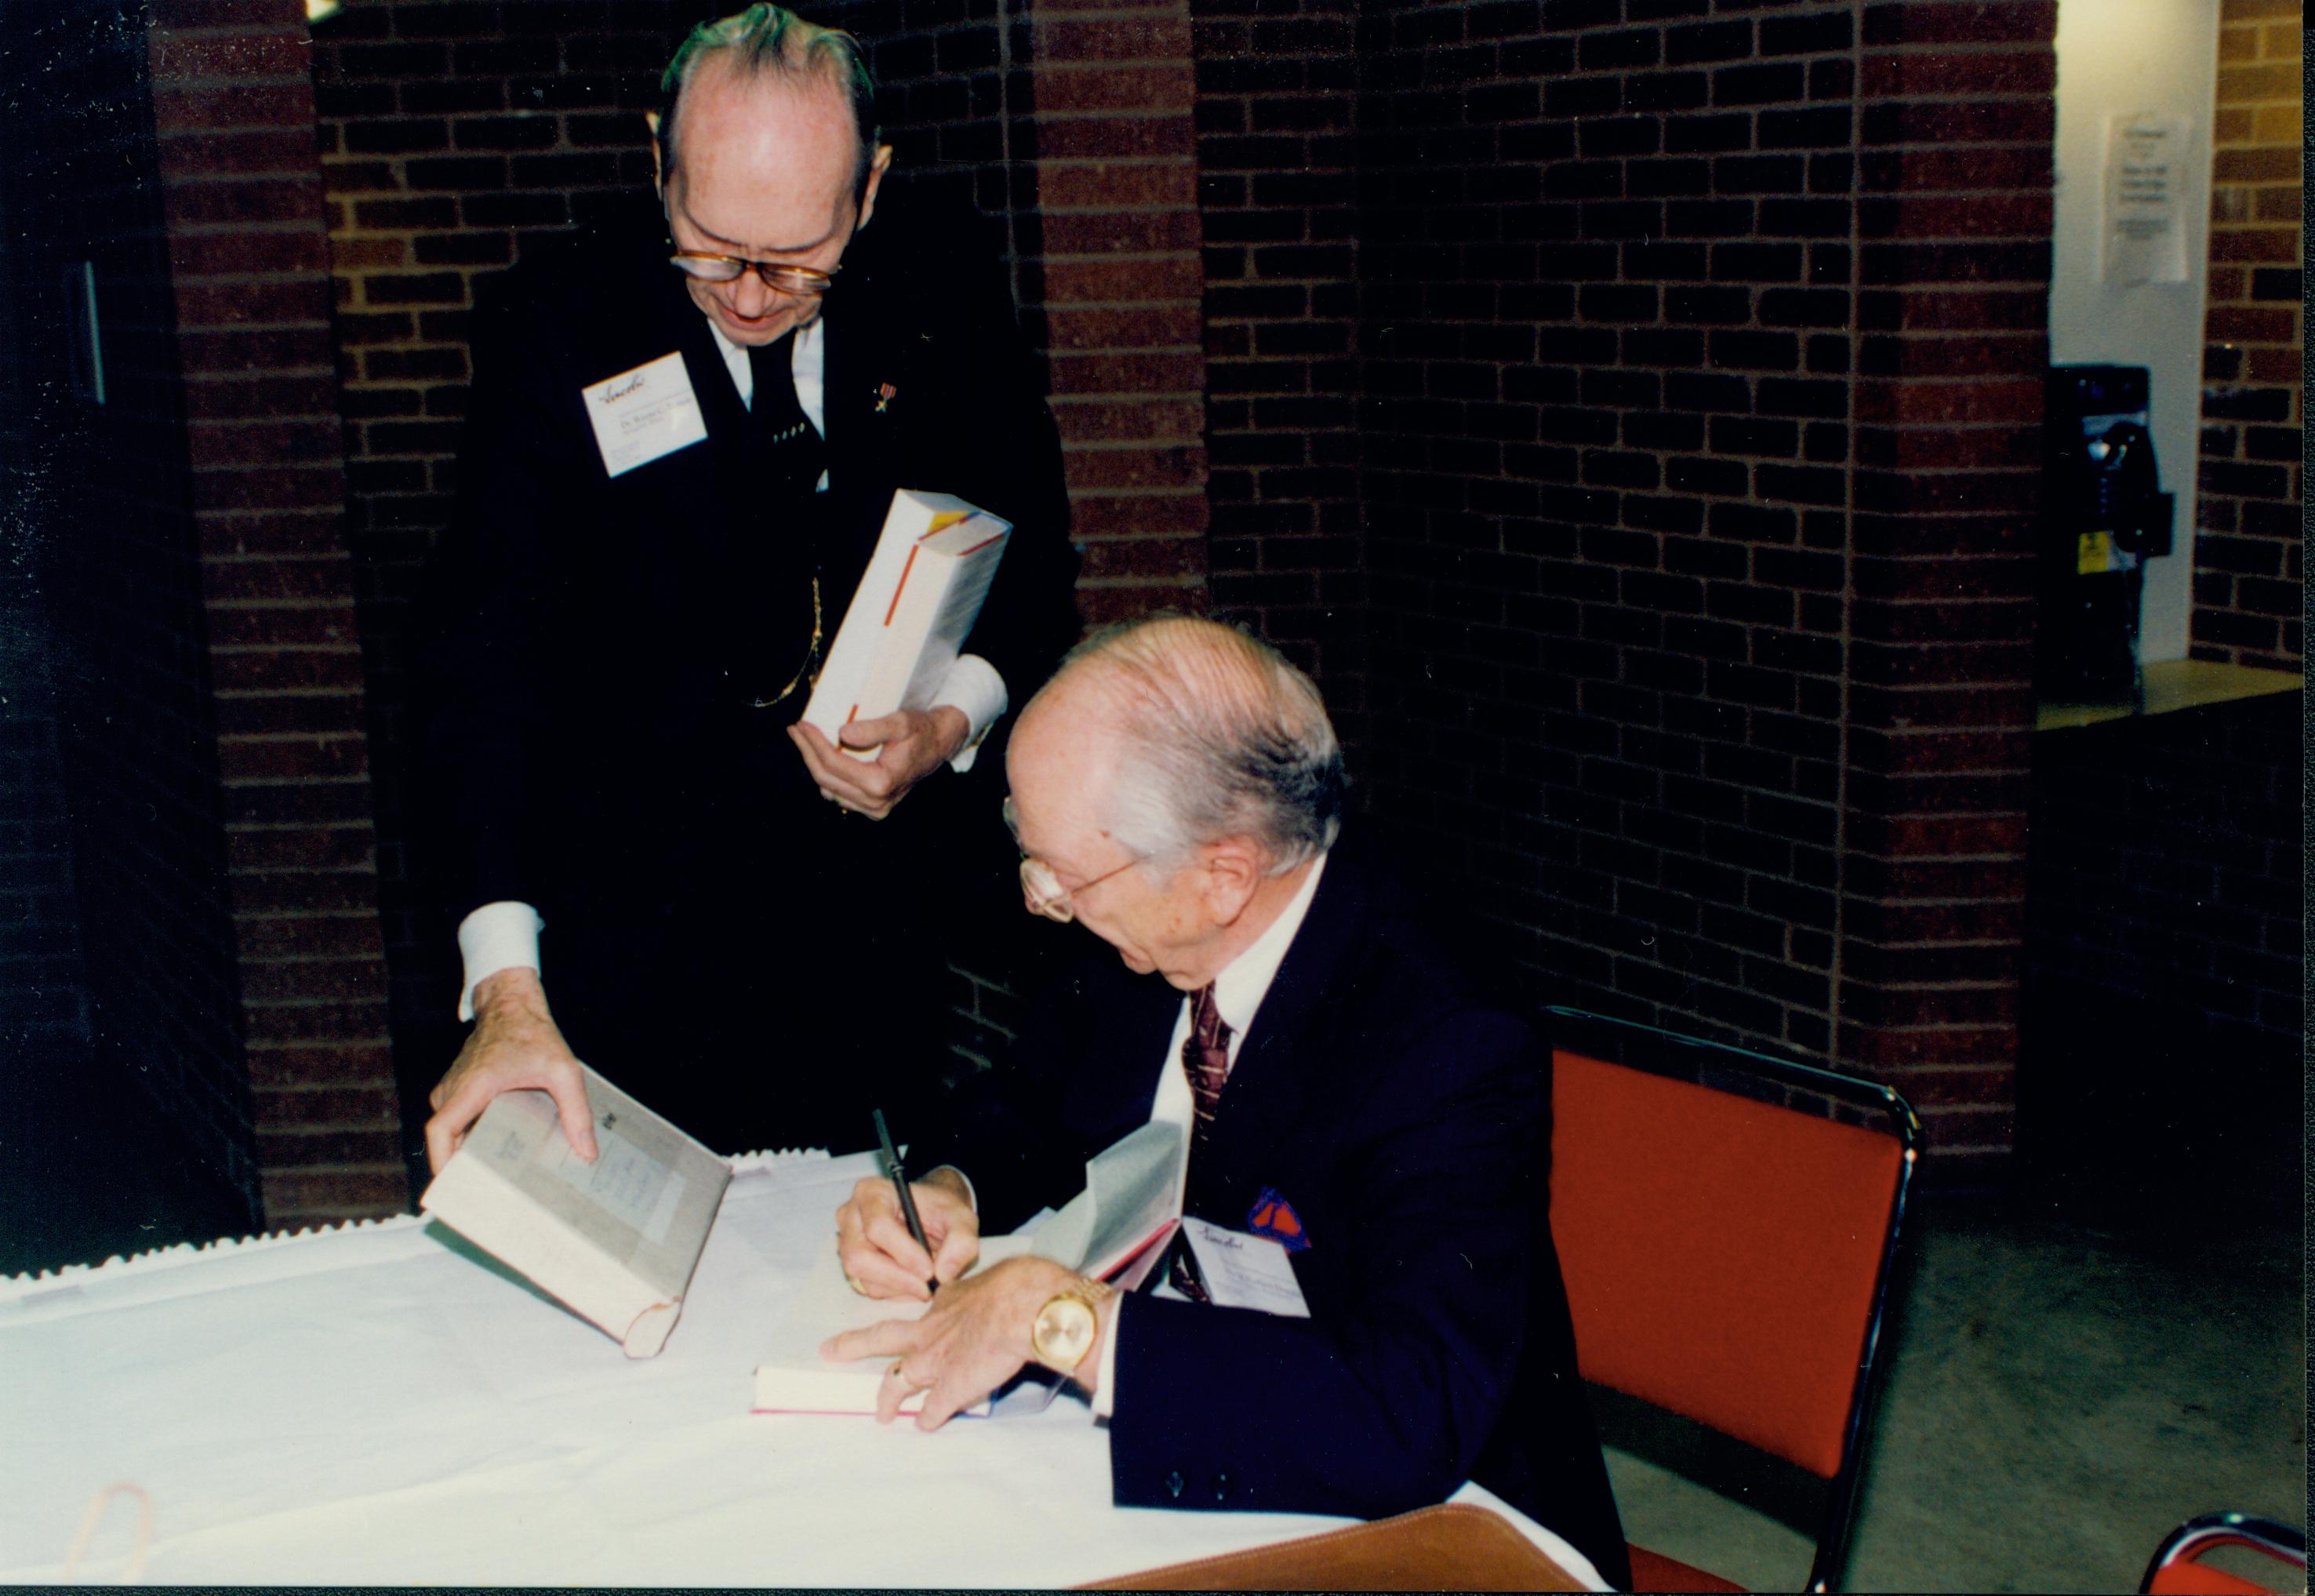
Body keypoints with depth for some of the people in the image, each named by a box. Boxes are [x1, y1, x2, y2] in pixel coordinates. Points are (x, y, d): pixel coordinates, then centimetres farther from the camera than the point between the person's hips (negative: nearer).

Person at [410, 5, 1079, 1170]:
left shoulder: (944, 289, -4)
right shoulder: (555, 329, -12)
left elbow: (1032, 555, 8)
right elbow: (488, 651, -19)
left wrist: (953, 724, -13)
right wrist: (506, 987, -30)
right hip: (643, 930, -2)